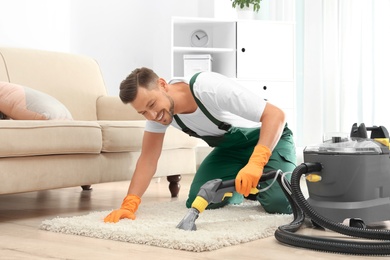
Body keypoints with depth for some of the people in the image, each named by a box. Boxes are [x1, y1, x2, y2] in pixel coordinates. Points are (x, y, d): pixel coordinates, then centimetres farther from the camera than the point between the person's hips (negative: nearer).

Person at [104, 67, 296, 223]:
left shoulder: (210, 88, -38)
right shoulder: (157, 109, -17)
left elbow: (276, 115, -38)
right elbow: (148, 157, -14)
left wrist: (255, 163, -51)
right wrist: (128, 205, -28)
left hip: (269, 138, -5)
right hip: (230, 146, 6)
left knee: (279, 204, -26)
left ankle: (256, 185, 8)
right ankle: (241, 187, 17)